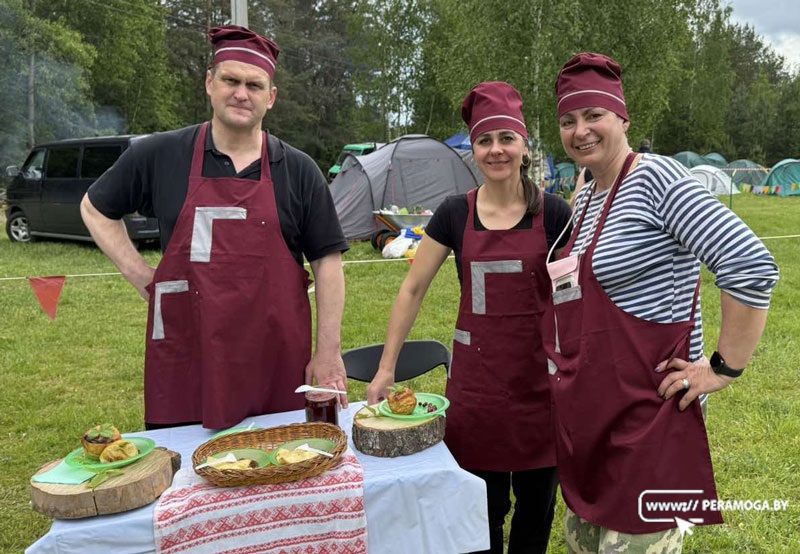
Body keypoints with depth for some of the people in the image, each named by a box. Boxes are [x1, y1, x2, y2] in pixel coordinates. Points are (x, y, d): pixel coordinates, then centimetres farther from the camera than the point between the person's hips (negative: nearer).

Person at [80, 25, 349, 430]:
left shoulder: (298, 170, 2)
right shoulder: (159, 155, 2)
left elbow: (326, 261, 3)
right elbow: (94, 208, 17)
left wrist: (328, 352, -2)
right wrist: (139, 274, 4)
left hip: (277, 361, 0)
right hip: (185, 356, 1)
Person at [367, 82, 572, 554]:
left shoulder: (553, 213, -5)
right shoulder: (455, 214, -1)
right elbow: (413, 290, 4)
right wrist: (386, 368, 3)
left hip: (539, 375, 0)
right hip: (476, 377, 1)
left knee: (536, 504, 14)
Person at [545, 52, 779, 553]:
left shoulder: (657, 179, -15)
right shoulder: (585, 197, 11)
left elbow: (753, 268, -22)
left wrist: (724, 369, -18)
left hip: (645, 413, -8)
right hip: (586, 411, 9)